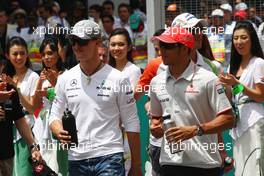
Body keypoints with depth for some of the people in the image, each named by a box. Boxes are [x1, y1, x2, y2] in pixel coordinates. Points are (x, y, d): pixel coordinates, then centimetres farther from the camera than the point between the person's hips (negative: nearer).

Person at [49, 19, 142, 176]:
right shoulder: (65, 79, 9)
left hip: (109, 157, -4)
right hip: (76, 159, 4)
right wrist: (59, 132, -12)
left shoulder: (118, 79, -2)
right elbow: (55, 115, 13)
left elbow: (132, 124, 0)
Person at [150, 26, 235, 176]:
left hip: (204, 164, -5)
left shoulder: (207, 79, -5)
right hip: (170, 162, 5)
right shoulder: (156, 82, 12)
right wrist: (155, 127, 1)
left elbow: (228, 119, -9)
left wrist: (195, 130, -21)